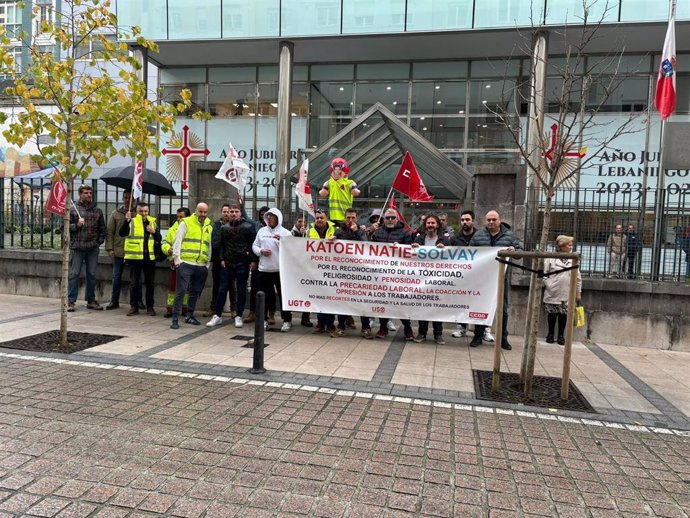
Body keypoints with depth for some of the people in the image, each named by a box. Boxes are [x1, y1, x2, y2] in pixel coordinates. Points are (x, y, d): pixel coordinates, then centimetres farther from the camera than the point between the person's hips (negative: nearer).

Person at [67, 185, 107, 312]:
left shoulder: (98, 211, 12)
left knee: (92, 275, 9)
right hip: (76, 248, -3)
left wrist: (99, 241, 6)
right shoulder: (73, 210, 3)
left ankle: (91, 300, 18)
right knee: (74, 274, 0)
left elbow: (102, 229, 17)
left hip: (93, 249, 3)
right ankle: (71, 301, 7)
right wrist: (77, 225, -14)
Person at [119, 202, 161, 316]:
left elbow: (159, 239, 9)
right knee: (134, 283, 3)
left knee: (150, 283, 9)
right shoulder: (132, 221, -1)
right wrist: (127, 221, -28)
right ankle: (134, 307, 13)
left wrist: (154, 232, -11)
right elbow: (122, 233, -15)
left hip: (149, 257, 3)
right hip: (135, 257, -3)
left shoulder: (153, 222, 9)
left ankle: (150, 307, 19)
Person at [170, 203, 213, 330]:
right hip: (186, 263, -5)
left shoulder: (209, 227, 15)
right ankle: (175, 319, -1)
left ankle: (189, 316, 26)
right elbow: (177, 241, -4)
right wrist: (177, 259, -11)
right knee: (181, 291, -6)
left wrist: (208, 264, 14)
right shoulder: (186, 223, 0)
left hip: (201, 266, 5)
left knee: (195, 292, 13)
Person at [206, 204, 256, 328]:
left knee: (241, 291, 5)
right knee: (222, 290, 4)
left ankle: (239, 316, 15)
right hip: (227, 264, 3)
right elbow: (221, 245, 14)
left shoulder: (248, 227, -3)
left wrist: (253, 260, -7)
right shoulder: (224, 228, 9)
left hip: (242, 264, -3)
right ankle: (218, 315, 13)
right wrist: (222, 259, 4)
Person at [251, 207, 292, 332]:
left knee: (283, 295, 0)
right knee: (265, 295, 11)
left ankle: (287, 320, 9)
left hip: (281, 269, -4)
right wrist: (260, 251, -7)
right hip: (264, 269, 4)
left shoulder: (285, 233, 0)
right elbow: (254, 246, 13)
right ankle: (264, 318, 23)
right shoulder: (261, 231, 12)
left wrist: (280, 240, -19)